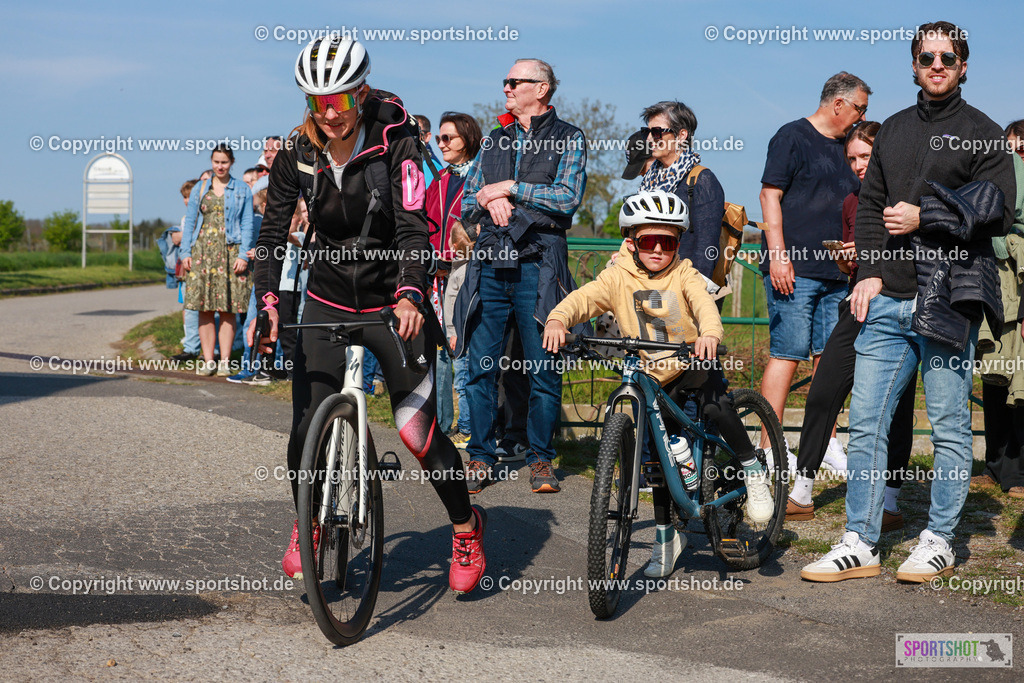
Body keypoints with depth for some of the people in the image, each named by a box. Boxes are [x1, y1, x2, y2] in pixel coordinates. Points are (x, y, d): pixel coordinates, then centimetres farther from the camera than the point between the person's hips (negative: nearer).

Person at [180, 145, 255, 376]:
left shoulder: (242, 190, 7)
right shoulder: (200, 189, 13)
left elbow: (247, 224, 3)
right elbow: (190, 222, 14)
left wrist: (243, 255, -7)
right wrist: (185, 252, 4)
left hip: (230, 251, -2)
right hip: (203, 251, 2)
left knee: (228, 309, -3)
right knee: (205, 308, -1)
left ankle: (225, 361, 2)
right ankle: (208, 360, 4)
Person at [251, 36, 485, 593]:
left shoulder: (396, 145, -16)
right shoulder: (298, 154, -7)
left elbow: (413, 228, -23)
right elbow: (273, 233, -8)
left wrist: (409, 296, -40)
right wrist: (267, 303, -23)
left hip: (390, 302, -3)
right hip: (328, 303, 3)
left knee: (417, 430, -8)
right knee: (307, 429, -6)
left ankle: (466, 527, 14)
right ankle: (306, 527, 22)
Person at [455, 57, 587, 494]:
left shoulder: (568, 139, 5)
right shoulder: (495, 140, 19)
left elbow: (569, 197, -9)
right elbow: (466, 206, 18)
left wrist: (511, 187, -8)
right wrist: (488, 200, -4)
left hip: (538, 265, -4)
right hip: (490, 264, 4)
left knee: (544, 369, -2)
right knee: (480, 367, 2)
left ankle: (540, 459, 9)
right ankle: (480, 458, 10)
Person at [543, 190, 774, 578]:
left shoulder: (683, 275, -7)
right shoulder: (618, 278, -6)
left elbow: (704, 303, -24)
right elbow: (584, 298, -19)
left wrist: (709, 333, -47)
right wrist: (558, 319, -42)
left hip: (693, 365, -2)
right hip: (651, 379, 2)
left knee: (716, 406, -32)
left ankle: (751, 470, -9)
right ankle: (665, 536, 19)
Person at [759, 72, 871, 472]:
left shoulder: (842, 147, 20)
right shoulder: (793, 136, -3)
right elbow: (770, 195, -9)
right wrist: (777, 255, -16)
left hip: (834, 273, 8)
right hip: (793, 269, -8)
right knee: (787, 356, -8)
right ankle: (771, 448, -4)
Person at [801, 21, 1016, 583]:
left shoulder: (983, 133, 4)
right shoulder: (893, 130, 19)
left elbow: (999, 212, -5)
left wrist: (923, 219, -10)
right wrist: (869, 271, 6)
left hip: (949, 299, -5)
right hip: (888, 301, 5)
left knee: (950, 427, 1)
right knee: (865, 423, 2)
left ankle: (939, 541, 13)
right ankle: (859, 543, 8)